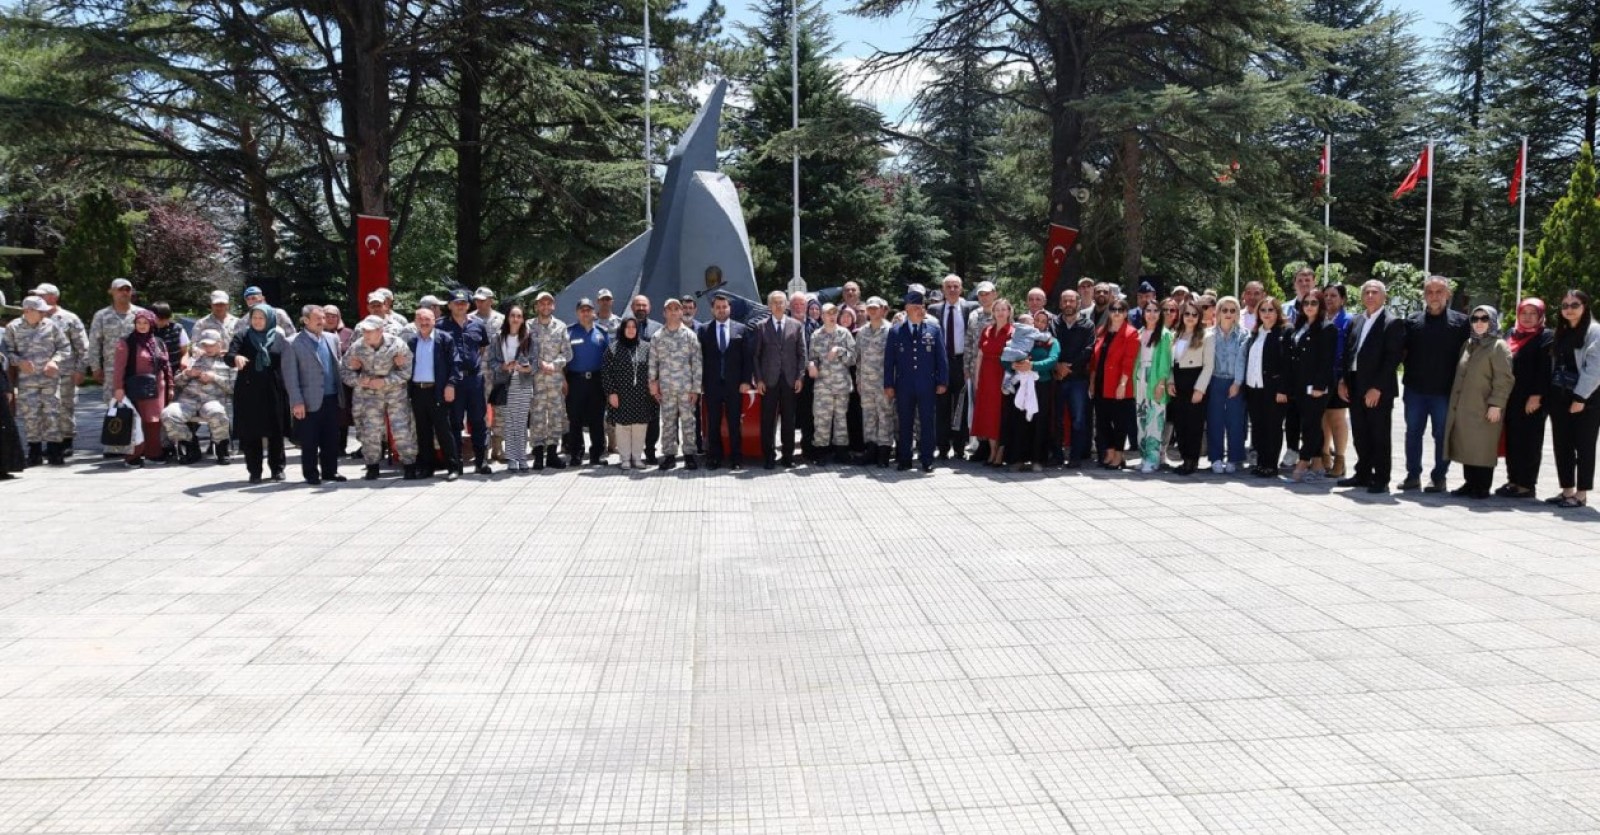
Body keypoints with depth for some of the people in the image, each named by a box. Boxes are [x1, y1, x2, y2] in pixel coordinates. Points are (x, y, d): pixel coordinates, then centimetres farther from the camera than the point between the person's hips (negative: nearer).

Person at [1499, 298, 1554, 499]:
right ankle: (1513, 480, 16)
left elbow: (1545, 369, -12)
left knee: (1529, 442, -3)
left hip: (1532, 400, -6)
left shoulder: (1547, 337, -4)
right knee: (1512, 441, 9)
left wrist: (1536, 396, -19)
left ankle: (1527, 485, 1)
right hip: (1511, 398, 6)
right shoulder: (1511, 334, 16)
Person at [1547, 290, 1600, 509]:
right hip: (1560, 398, 7)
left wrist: (1580, 397, -18)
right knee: (1561, 445, 7)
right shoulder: (1561, 333, 17)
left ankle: (1581, 494, 3)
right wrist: (1550, 395, 7)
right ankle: (1567, 491, 15)